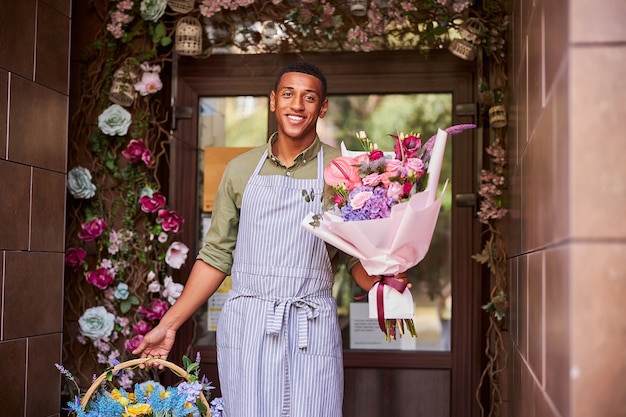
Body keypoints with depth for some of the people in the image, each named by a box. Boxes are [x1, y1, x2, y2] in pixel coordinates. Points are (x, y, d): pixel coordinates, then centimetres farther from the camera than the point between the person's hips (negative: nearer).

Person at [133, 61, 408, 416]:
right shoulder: (241, 170, 9)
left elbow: (359, 258, 2)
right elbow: (217, 255, 11)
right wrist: (168, 325, 9)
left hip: (310, 330, -1)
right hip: (246, 325, 2)